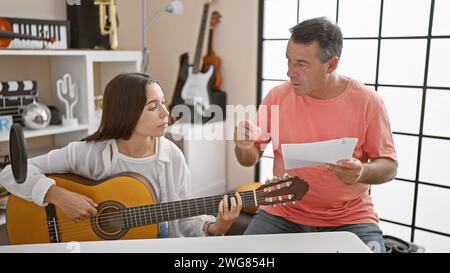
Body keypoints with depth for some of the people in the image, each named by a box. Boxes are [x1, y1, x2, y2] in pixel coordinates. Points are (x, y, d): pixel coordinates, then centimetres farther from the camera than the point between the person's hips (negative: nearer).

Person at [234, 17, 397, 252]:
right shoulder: (277, 96, -3)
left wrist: (363, 172, -25)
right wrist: (245, 147, -19)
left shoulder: (367, 102, -9)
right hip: (283, 213, 1)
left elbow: (389, 166, -3)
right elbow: (250, 159, 5)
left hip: (349, 218, -1)